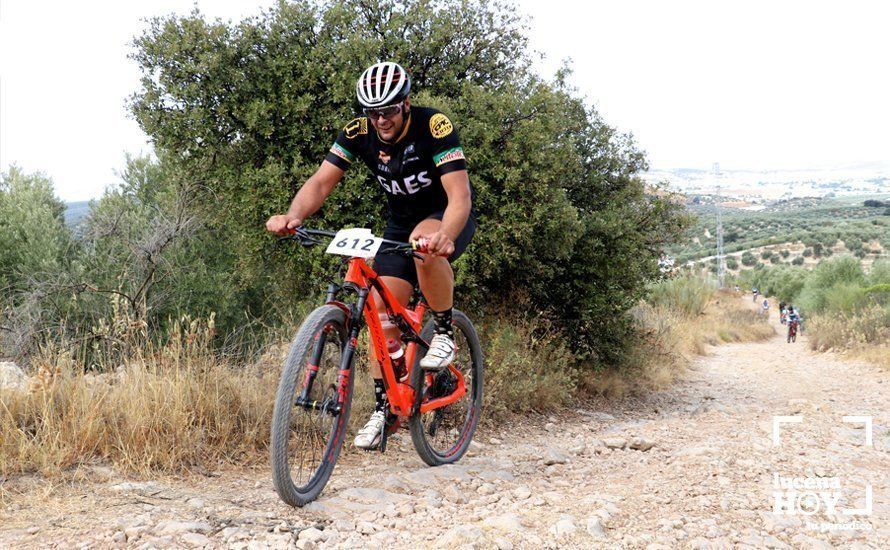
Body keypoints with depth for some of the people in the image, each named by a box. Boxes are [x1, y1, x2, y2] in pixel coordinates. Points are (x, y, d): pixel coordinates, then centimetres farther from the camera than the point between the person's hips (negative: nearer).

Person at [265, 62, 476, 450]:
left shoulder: (434, 126, -28)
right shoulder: (358, 132, -15)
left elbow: (459, 195, -37)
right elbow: (321, 182, -20)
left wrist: (444, 236, -58)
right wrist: (293, 216, -42)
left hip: (447, 218, -4)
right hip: (400, 224, 5)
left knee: (426, 246, -39)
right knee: (382, 313, -7)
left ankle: (445, 334, -17)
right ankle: (382, 409, 3)